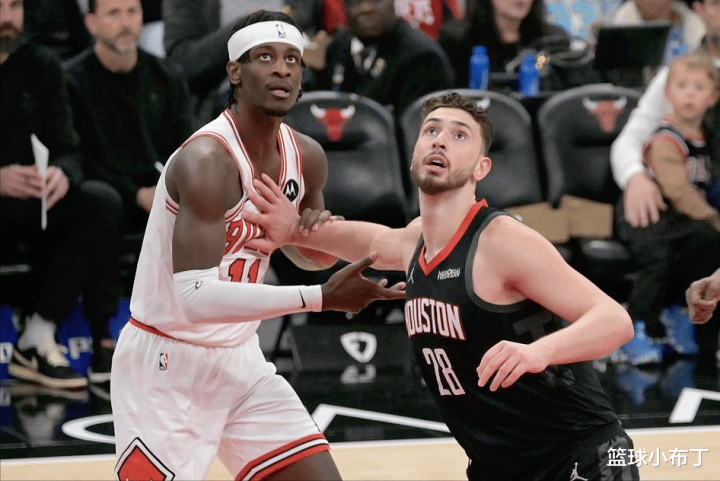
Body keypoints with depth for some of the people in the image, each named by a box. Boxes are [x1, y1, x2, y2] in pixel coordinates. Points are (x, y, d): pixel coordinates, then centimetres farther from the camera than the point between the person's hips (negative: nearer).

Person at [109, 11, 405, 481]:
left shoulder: (306, 156, 0)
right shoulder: (207, 160, -25)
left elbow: (309, 255, 20)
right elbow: (195, 297, -33)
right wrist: (322, 297, -35)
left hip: (239, 358, 7)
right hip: (166, 366, -7)